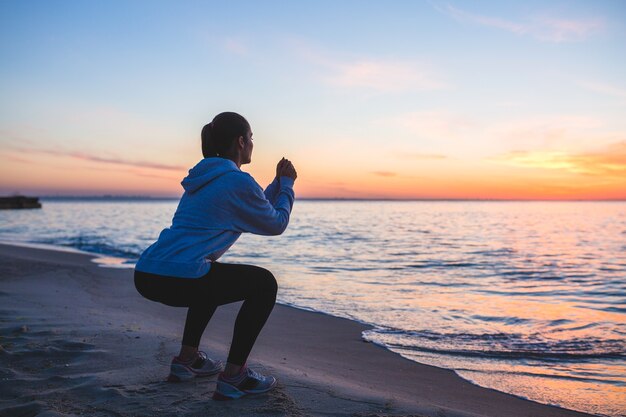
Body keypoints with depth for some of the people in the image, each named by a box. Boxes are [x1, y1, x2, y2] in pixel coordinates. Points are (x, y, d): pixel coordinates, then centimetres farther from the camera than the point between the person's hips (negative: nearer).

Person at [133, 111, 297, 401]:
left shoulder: (204, 176, 22)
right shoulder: (238, 181, -6)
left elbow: (257, 211, 32)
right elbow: (276, 224, 8)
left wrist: (278, 182, 31)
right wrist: (287, 184, 20)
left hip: (146, 276, 9)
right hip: (178, 278, -9)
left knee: (212, 276, 37)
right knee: (264, 284, 6)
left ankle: (187, 359, 33)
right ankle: (233, 375, 5)